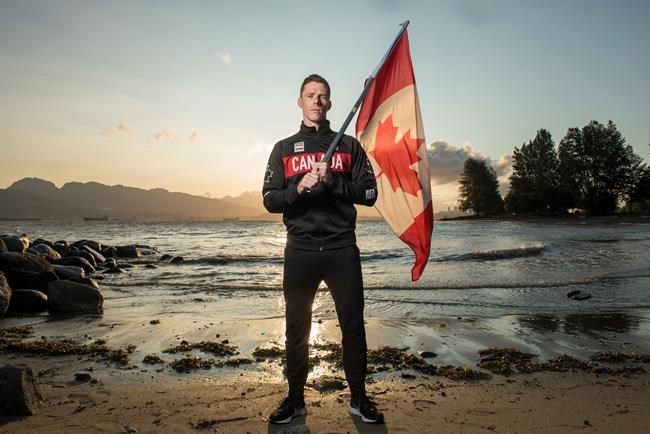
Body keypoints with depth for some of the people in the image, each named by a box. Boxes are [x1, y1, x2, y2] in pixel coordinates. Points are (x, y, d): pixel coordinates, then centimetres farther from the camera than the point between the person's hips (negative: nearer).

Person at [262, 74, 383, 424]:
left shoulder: (348, 145, 11)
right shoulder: (284, 149, 12)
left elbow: (369, 193, 3)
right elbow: (269, 200, 3)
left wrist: (333, 182, -12)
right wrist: (298, 188, -16)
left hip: (342, 249, 0)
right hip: (300, 250, 1)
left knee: (353, 325, 5)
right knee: (296, 328, 9)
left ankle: (358, 398, 21)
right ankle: (295, 399, 25)